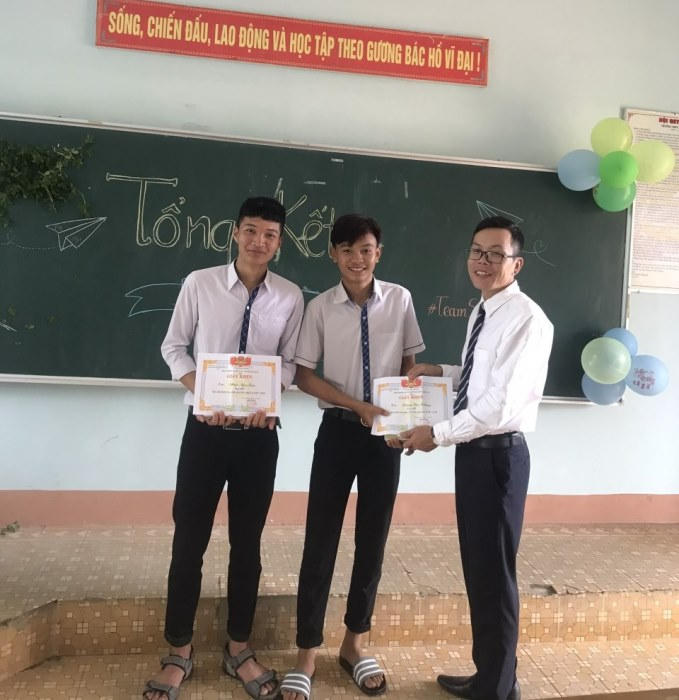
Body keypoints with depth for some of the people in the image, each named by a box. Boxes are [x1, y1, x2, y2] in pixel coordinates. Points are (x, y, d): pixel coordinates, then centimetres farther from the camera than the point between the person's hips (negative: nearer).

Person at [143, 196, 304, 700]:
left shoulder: (290, 297, -2)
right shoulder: (200, 283, -4)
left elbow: (290, 362, 4)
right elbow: (174, 346, 2)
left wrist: (265, 400, -13)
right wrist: (203, 394, -12)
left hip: (259, 432, 1)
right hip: (205, 428, -1)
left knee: (248, 542, 11)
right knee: (189, 539, 5)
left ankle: (239, 649, 29)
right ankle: (179, 652, 24)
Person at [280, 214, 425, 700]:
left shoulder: (400, 299, -2)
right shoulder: (321, 307, -6)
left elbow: (409, 364, 8)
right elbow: (305, 376, -4)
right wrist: (359, 406, -14)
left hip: (385, 432, 2)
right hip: (339, 429, -1)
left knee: (373, 540, 11)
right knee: (321, 540, 2)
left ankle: (354, 644, 30)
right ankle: (307, 653, 17)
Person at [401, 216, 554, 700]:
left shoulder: (526, 320, -18)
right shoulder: (481, 313, 11)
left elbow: (501, 405, -24)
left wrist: (437, 433, -15)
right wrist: (442, 371, 10)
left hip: (499, 454, -9)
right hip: (472, 450, 9)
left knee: (494, 573, 4)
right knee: (477, 568, 19)